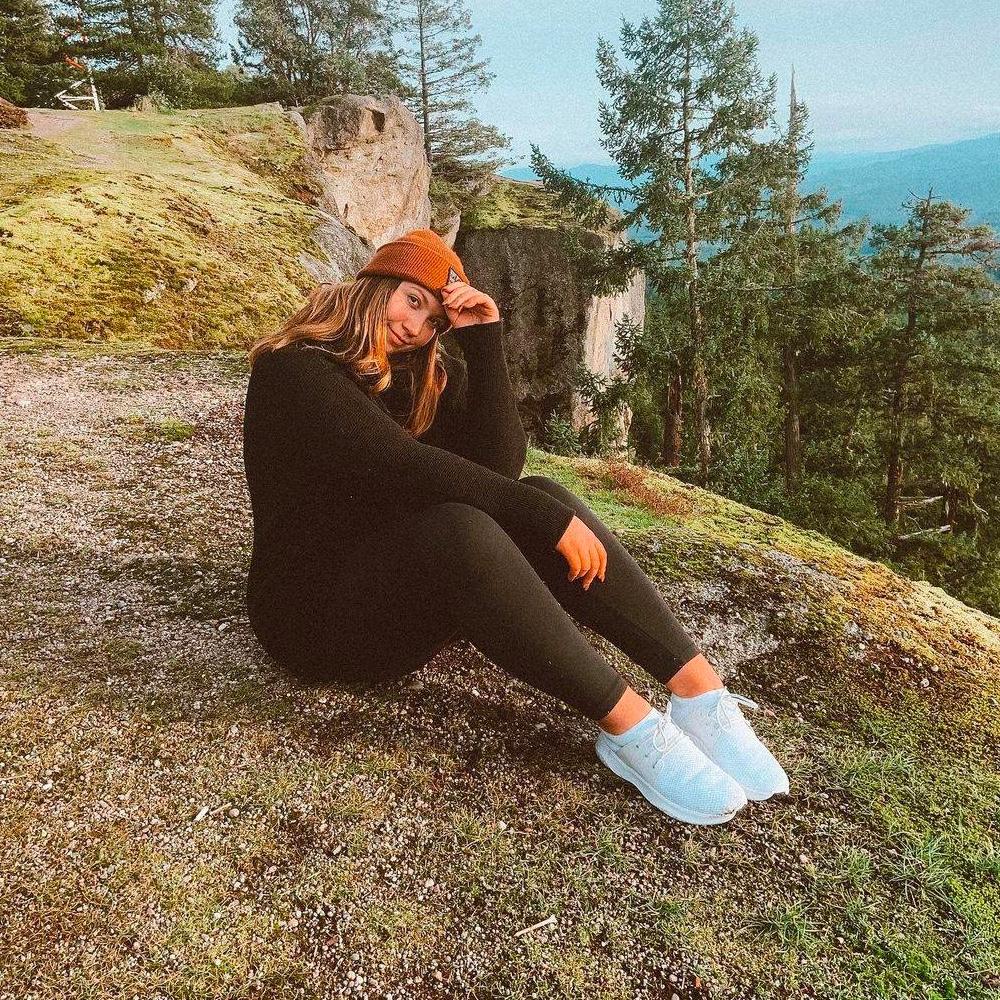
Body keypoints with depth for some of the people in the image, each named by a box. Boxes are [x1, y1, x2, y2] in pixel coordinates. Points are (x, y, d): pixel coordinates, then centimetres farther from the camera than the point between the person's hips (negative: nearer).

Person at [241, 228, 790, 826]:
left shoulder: (428, 373, 8)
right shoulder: (294, 370, -12)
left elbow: (500, 463, -8)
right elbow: (400, 467, -27)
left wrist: (484, 341, -12)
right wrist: (543, 519, -29)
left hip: (409, 596, 6)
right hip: (319, 609, -6)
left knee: (541, 498, -19)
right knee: (459, 528, -35)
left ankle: (696, 687, -26)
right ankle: (630, 725, -32)